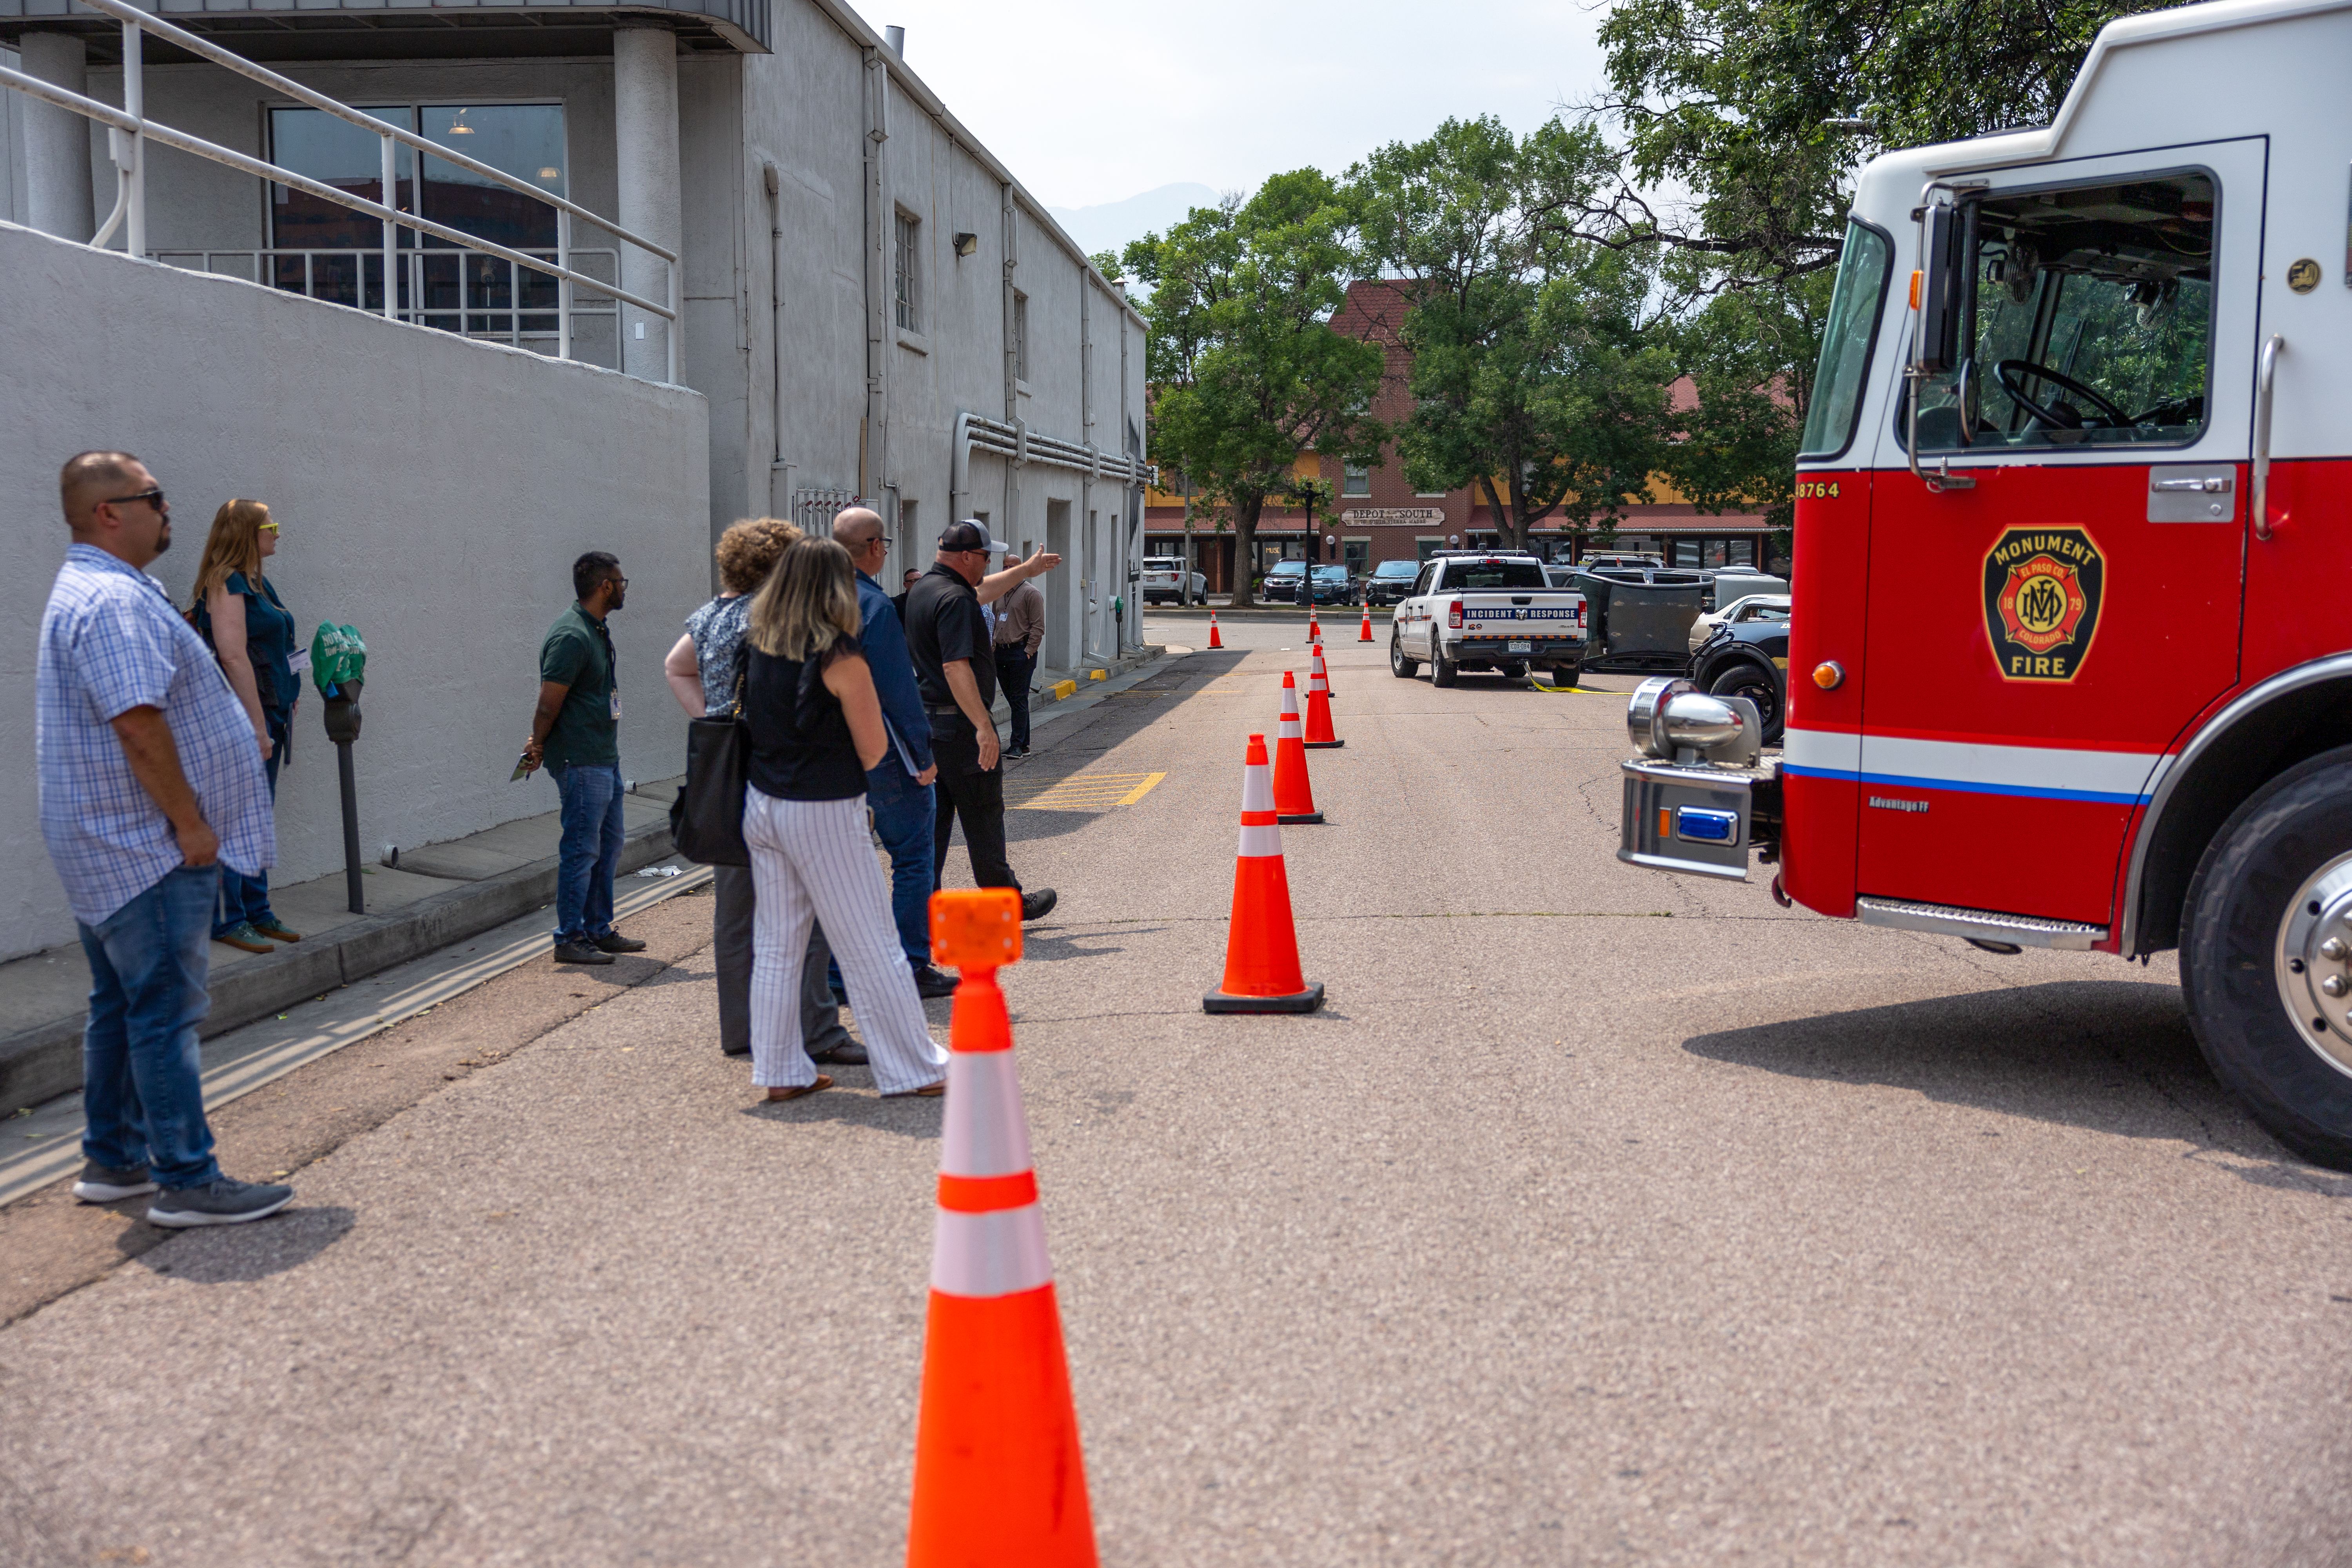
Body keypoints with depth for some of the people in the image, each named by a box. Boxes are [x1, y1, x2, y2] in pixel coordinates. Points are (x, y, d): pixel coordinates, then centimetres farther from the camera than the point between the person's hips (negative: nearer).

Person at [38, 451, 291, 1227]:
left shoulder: (90, 590, 18)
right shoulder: (116, 599, -18)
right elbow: (139, 725, -25)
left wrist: (184, 821, 21)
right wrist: (190, 820, -20)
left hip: (107, 843, 11)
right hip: (146, 843, -11)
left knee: (120, 1005, 16)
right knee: (166, 1011, -7)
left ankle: (111, 1161, 25)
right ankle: (186, 1182, -3)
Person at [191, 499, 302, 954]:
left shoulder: (257, 582, 15)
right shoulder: (226, 584, -14)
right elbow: (234, 657, -21)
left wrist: (279, 716, 18)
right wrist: (258, 725, -23)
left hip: (268, 711, 10)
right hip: (243, 715, -10)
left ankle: (257, 912, 23)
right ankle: (227, 920, 3)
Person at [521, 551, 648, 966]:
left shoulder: (597, 630, 14)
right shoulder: (571, 636, -18)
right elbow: (549, 704, -16)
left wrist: (540, 745, 13)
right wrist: (539, 749, -2)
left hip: (605, 759, 10)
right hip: (581, 762, -10)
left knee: (608, 846, 15)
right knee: (581, 850, -4)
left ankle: (599, 930, 24)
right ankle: (569, 940, 4)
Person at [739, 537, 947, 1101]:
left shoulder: (761, 647, 3)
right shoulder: (840, 658, -15)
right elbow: (874, 749, -10)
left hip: (763, 804, 7)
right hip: (824, 815, -6)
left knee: (775, 943, 11)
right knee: (871, 948, 2)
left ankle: (780, 1070, 17)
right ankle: (911, 1069, 9)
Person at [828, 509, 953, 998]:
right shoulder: (874, 604, -16)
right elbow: (898, 687, -18)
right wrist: (924, 755, -12)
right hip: (883, 752, -8)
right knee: (912, 857, 1)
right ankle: (913, 968, 2)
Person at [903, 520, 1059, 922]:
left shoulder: (924, 588, 12)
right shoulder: (954, 600, -19)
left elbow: (980, 591, 32)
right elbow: (956, 667, -28)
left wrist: (1025, 571, 41)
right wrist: (984, 726, -30)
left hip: (924, 719, 9)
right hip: (960, 724, -9)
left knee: (932, 816, 11)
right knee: (983, 818, 2)